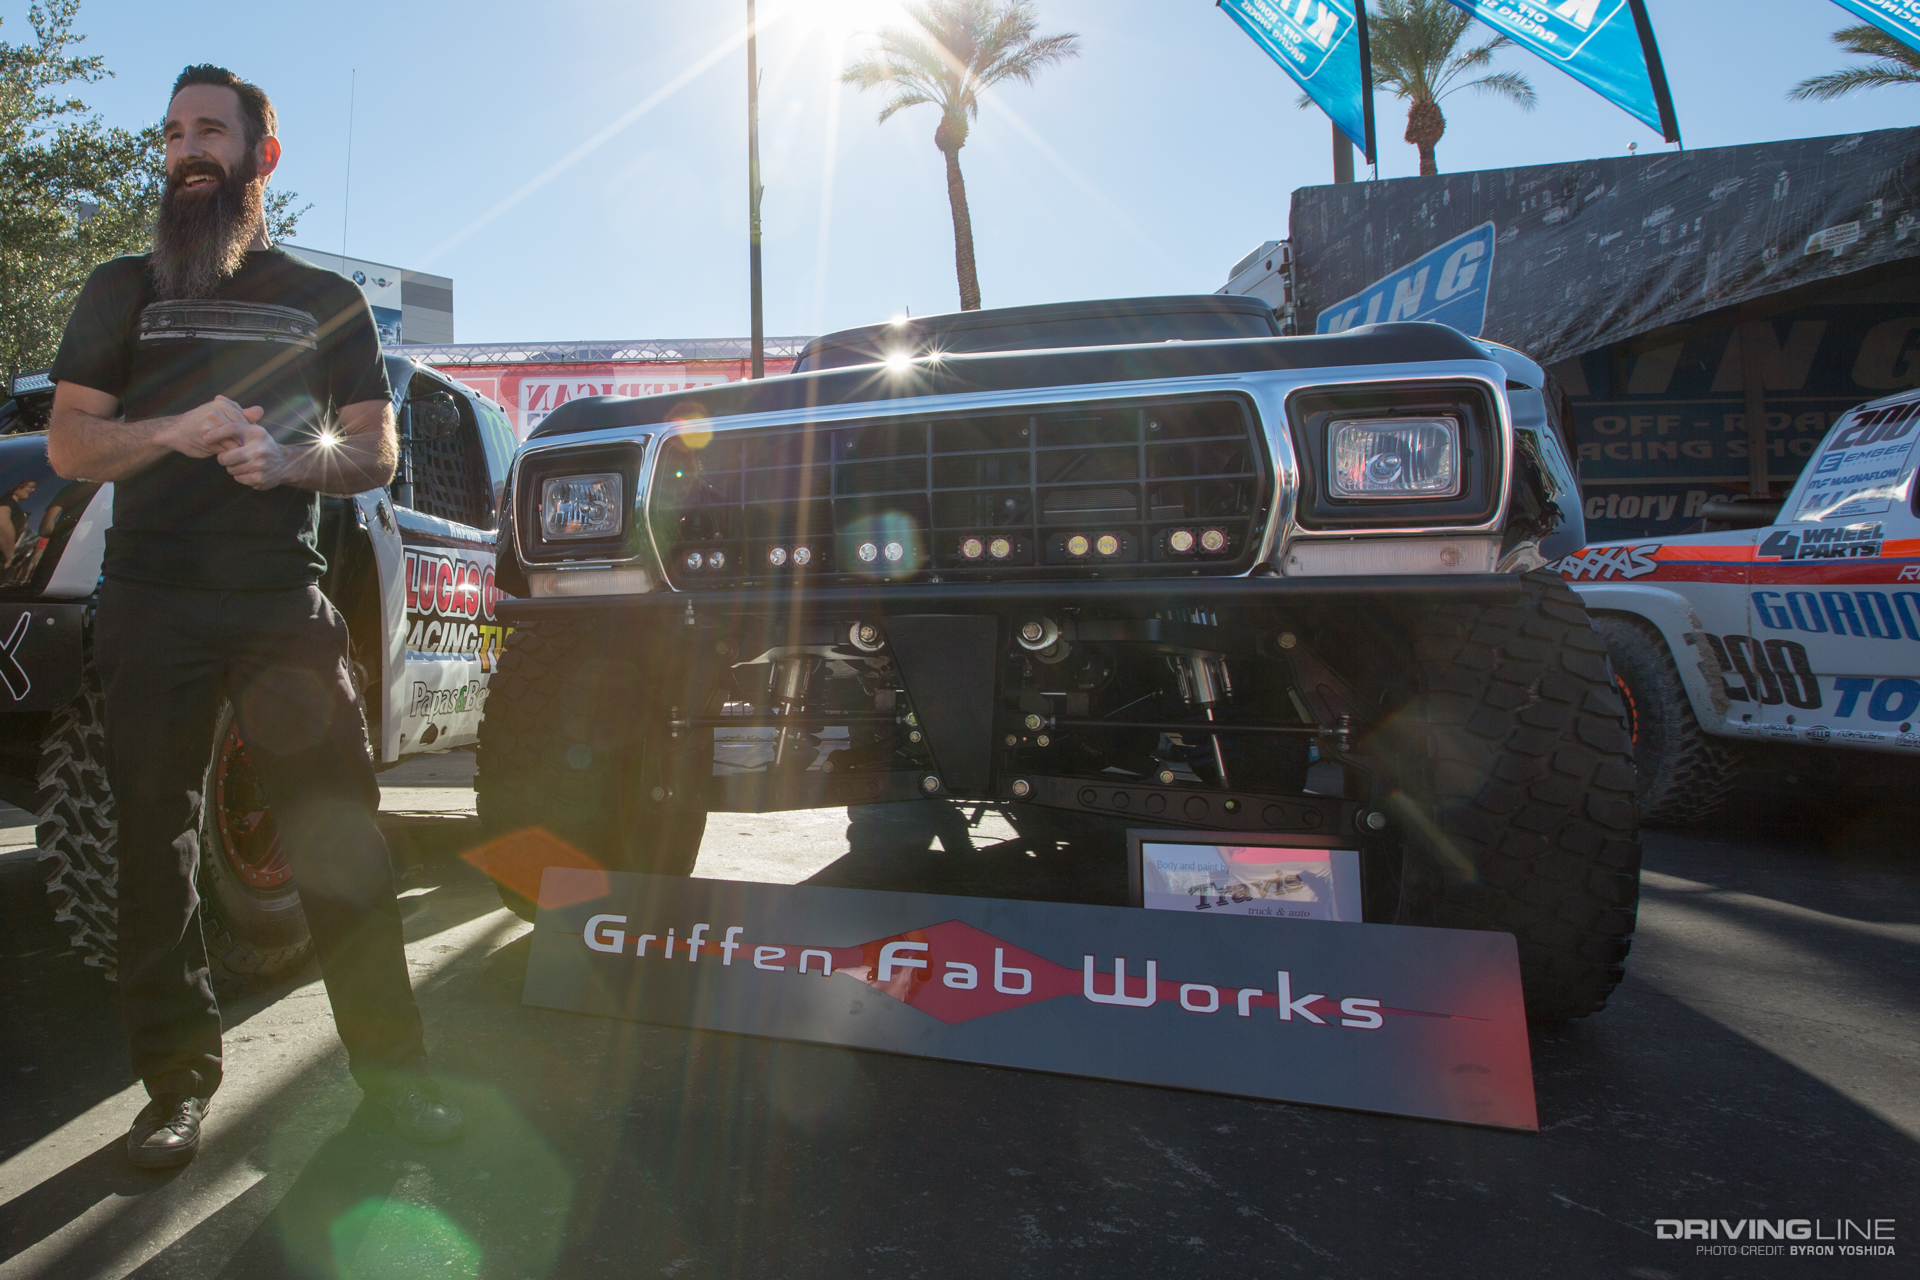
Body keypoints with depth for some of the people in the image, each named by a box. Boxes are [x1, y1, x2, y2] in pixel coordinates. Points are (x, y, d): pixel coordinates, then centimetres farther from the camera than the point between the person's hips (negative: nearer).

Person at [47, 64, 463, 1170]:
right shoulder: (123, 291, 17)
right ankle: (180, 1079, 14)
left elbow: (378, 452, 9)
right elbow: (68, 444, 9)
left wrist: (292, 458, -12)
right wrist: (177, 429, -11)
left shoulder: (327, 300, 16)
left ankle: (392, 1062, 3)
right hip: (153, 601, 2)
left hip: (286, 600, -1)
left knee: (342, 831, -5)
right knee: (158, 835, 3)